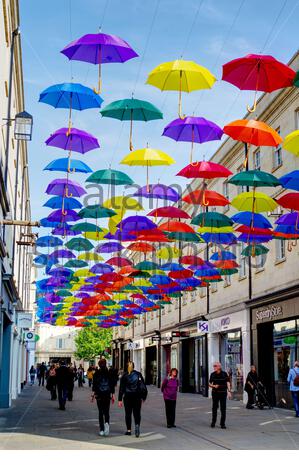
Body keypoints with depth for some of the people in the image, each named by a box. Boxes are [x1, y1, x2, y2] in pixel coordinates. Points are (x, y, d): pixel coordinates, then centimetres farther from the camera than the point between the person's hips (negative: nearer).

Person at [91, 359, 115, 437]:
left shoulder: (96, 373, -2)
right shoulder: (109, 373, 1)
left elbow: (94, 384, -7)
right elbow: (112, 385, 2)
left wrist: (93, 394, -5)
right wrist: (112, 395, 7)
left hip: (99, 395, -1)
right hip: (107, 395, 1)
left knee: (100, 412, 7)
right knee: (106, 411, 8)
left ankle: (101, 430, 4)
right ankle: (106, 423, -21)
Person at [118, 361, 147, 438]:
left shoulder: (124, 376, -2)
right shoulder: (138, 374, 4)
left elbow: (121, 389, -3)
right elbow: (144, 386, 6)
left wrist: (120, 400, -1)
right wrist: (144, 397, 15)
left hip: (127, 397, -1)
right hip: (137, 397, 1)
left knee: (128, 414, 8)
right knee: (137, 413, 4)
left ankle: (129, 430, 9)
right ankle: (137, 425, -21)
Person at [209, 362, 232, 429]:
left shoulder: (224, 374, -4)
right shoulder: (212, 374, 2)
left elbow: (228, 383, -4)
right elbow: (209, 384, 9)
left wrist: (229, 391, -14)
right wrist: (214, 386, -12)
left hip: (223, 393, -2)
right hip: (215, 393, 2)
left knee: (223, 408, -1)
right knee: (214, 407, 8)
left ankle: (222, 424, 7)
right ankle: (213, 422, 22)